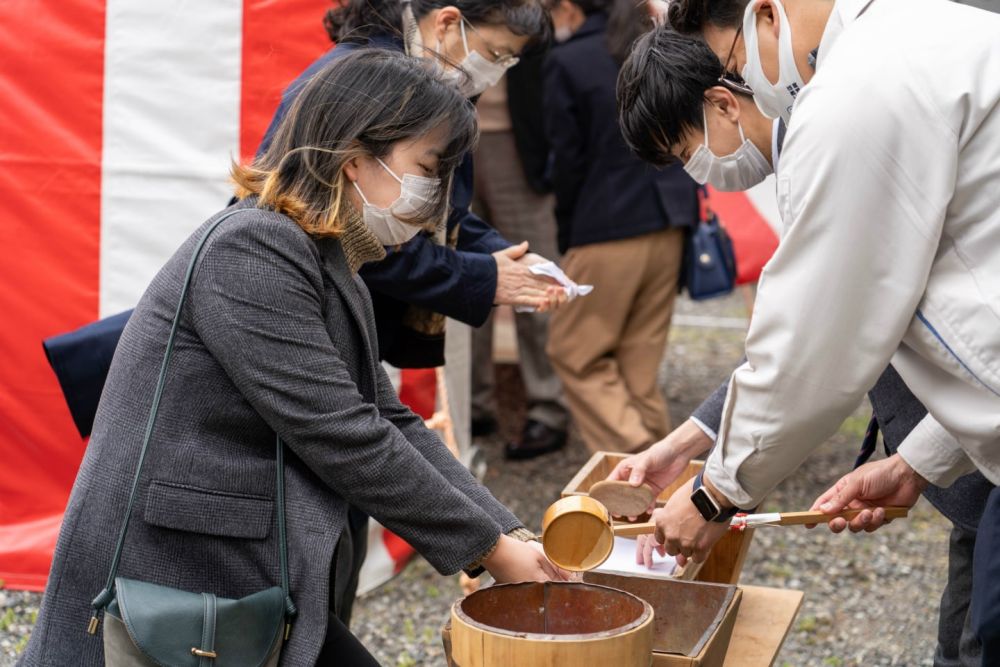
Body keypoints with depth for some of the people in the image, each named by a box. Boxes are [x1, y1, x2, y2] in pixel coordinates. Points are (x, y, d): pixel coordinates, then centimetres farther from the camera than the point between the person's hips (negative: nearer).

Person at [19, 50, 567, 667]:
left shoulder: (330, 269, 13)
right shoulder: (250, 252, -18)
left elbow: (390, 423, 9)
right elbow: (343, 438, -20)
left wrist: (508, 533, -1)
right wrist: (488, 547, -12)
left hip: (258, 591, 9)